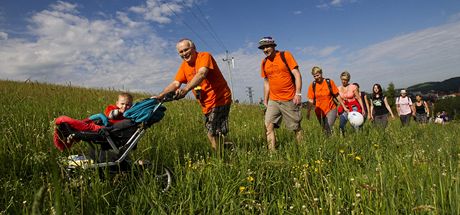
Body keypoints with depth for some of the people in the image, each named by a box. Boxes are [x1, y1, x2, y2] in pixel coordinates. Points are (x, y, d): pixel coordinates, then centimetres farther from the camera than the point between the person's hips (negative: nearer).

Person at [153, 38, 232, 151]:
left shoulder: (204, 56, -12)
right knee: (211, 135, 12)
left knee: (216, 134, -14)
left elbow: (201, 74, -31)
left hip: (220, 99, -8)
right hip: (206, 105, 8)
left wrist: (186, 89, -45)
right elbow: (175, 83, 1)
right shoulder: (184, 66, 10)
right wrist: (160, 96, -15)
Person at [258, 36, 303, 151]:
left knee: (296, 127, 5)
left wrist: (298, 93, -17)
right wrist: (265, 101, 15)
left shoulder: (285, 55, -4)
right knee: (268, 125, -10)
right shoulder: (264, 62, 9)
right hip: (273, 100, 4)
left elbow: (297, 75, -7)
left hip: (289, 99, -4)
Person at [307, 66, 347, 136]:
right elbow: (311, 100, -1)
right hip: (319, 111, 2)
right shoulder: (312, 85, -1)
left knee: (328, 129, -18)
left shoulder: (329, 82, -3)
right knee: (324, 130, 8)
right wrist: (308, 111, -14)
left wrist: (344, 107, 4)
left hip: (331, 109, -2)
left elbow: (337, 96, 3)